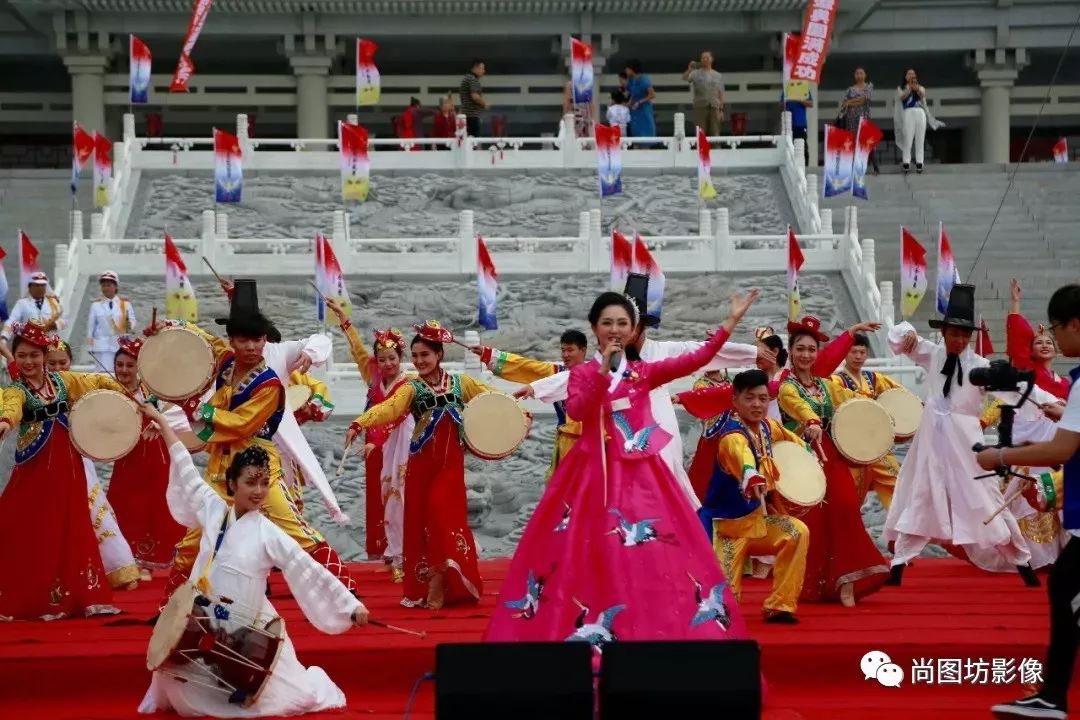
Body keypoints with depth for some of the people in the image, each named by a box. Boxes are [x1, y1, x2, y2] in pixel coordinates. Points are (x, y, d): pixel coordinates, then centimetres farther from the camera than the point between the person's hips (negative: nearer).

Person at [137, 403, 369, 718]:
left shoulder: (269, 534, -9)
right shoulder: (213, 511, -1)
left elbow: (311, 572, -11)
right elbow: (186, 472, 7)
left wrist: (352, 606, -17)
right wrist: (161, 421, 11)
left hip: (250, 634, -2)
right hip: (205, 626, 2)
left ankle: (313, 681, 33)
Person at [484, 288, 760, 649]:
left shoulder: (644, 372, 7)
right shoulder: (583, 373, 4)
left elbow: (695, 359, -4)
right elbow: (575, 410, -15)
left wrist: (732, 320, -10)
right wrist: (603, 372, -21)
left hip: (639, 474, 1)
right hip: (594, 473, -1)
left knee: (649, 554, -3)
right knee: (591, 554, -2)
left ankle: (653, 629, 4)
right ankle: (584, 627, 6)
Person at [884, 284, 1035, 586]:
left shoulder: (979, 366, -8)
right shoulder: (932, 354, 3)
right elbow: (897, 337, 7)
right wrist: (907, 333, -17)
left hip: (964, 439, -3)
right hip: (932, 436, 3)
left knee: (982, 500, -1)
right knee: (918, 498, 9)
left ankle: (1021, 563, 11)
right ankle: (899, 565, 16)